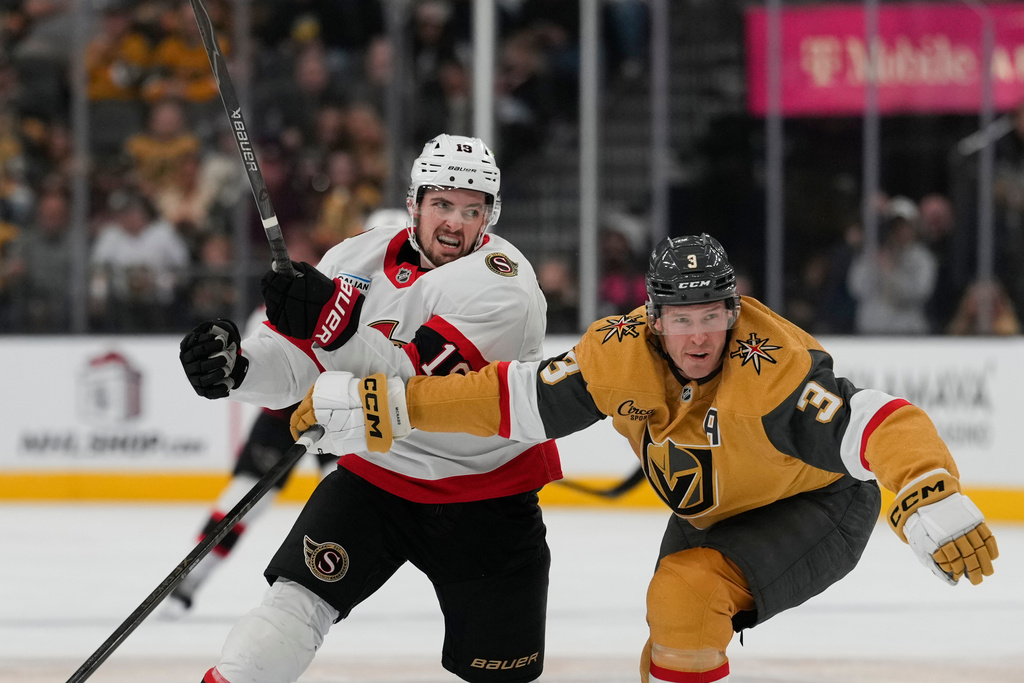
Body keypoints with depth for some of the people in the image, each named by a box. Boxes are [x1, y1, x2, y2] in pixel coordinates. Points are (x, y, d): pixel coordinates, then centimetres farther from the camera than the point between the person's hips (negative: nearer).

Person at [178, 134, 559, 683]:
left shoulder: (503, 283, -21)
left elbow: (422, 383, -31)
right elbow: (293, 363, -3)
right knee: (299, 595, -17)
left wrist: (336, 330, -45)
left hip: (486, 495, -3)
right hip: (376, 470, 3)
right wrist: (234, 365, -25)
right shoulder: (361, 260, -4)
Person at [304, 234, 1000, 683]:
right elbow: (510, 397, -10)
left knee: (688, 596, -28)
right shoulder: (621, 355, -19)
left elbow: (879, 424, -45)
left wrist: (936, 506, -63)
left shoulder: (772, 368, -36)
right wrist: (372, 406, -13)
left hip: (817, 511, -7)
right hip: (711, 515, 7)